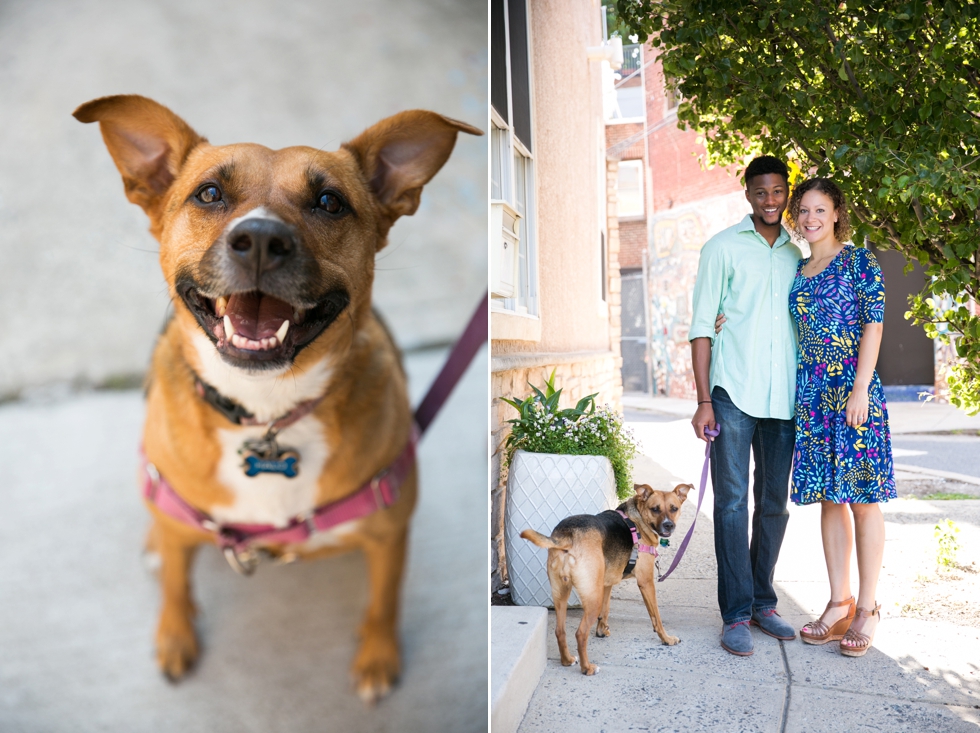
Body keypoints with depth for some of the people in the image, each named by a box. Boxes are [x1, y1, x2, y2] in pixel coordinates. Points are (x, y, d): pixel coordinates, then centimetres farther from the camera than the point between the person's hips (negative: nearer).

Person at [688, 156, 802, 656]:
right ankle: (736, 615, 4)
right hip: (733, 393, -4)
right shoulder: (723, 248, 4)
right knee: (732, 502, -4)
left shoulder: (797, 254, 16)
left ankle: (763, 602, 22)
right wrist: (703, 400, -8)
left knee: (774, 502, 9)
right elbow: (701, 326, -1)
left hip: (783, 397, 4)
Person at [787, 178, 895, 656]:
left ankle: (866, 608, 11)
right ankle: (839, 603, 17)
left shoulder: (859, 262, 0)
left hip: (852, 391, -5)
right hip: (811, 395, 5)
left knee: (862, 500, 0)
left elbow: (873, 325, -6)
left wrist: (860, 389, -15)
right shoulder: (797, 271, 15)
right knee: (829, 498, 8)